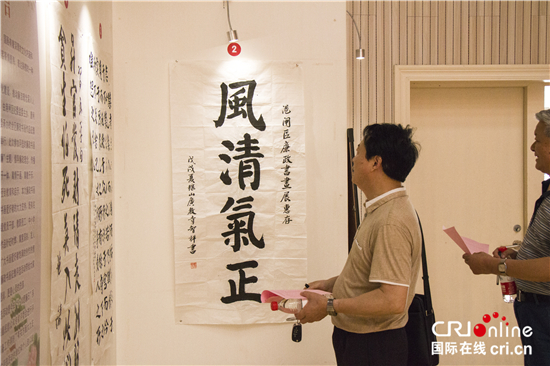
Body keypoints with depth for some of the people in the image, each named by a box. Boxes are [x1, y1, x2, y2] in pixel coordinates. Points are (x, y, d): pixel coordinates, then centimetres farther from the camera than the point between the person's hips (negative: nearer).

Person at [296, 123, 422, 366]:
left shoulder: (392, 222, -26)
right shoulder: (381, 211, 10)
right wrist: (330, 283, 11)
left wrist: (330, 307, -23)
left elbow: (393, 300, -31)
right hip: (357, 338, 10)